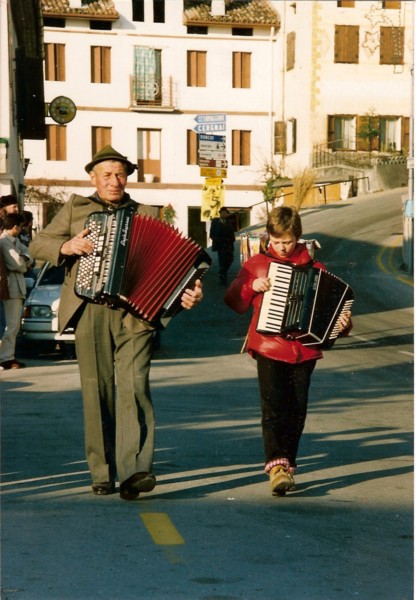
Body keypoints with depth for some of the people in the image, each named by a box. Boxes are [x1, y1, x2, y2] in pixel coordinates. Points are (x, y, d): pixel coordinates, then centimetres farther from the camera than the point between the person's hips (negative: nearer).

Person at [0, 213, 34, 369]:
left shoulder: (15, 241, 15)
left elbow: (28, 259, 10)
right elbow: (17, 264, -22)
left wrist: (24, 259, -12)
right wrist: (25, 264, 0)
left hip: (18, 287, 10)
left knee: (14, 325, 13)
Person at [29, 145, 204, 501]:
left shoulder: (146, 215, 16)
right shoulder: (75, 208, 17)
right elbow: (38, 244, 15)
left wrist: (189, 291, -8)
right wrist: (66, 247, -6)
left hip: (134, 313, -1)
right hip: (90, 313, 1)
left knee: (134, 385, -15)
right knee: (97, 392, 2)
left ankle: (134, 470, -23)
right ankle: (102, 474, 10)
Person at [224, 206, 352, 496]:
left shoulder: (314, 267, 7)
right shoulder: (257, 264, 5)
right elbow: (234, 302, 8)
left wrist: (343, 324, -5)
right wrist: (252, 286, -9)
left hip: (304, 350, 2)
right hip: (269, 349, -2)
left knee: (297, 410, 5)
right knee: (273, 407, -13)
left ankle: (287, 466, 14)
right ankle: (276, 464, -19)